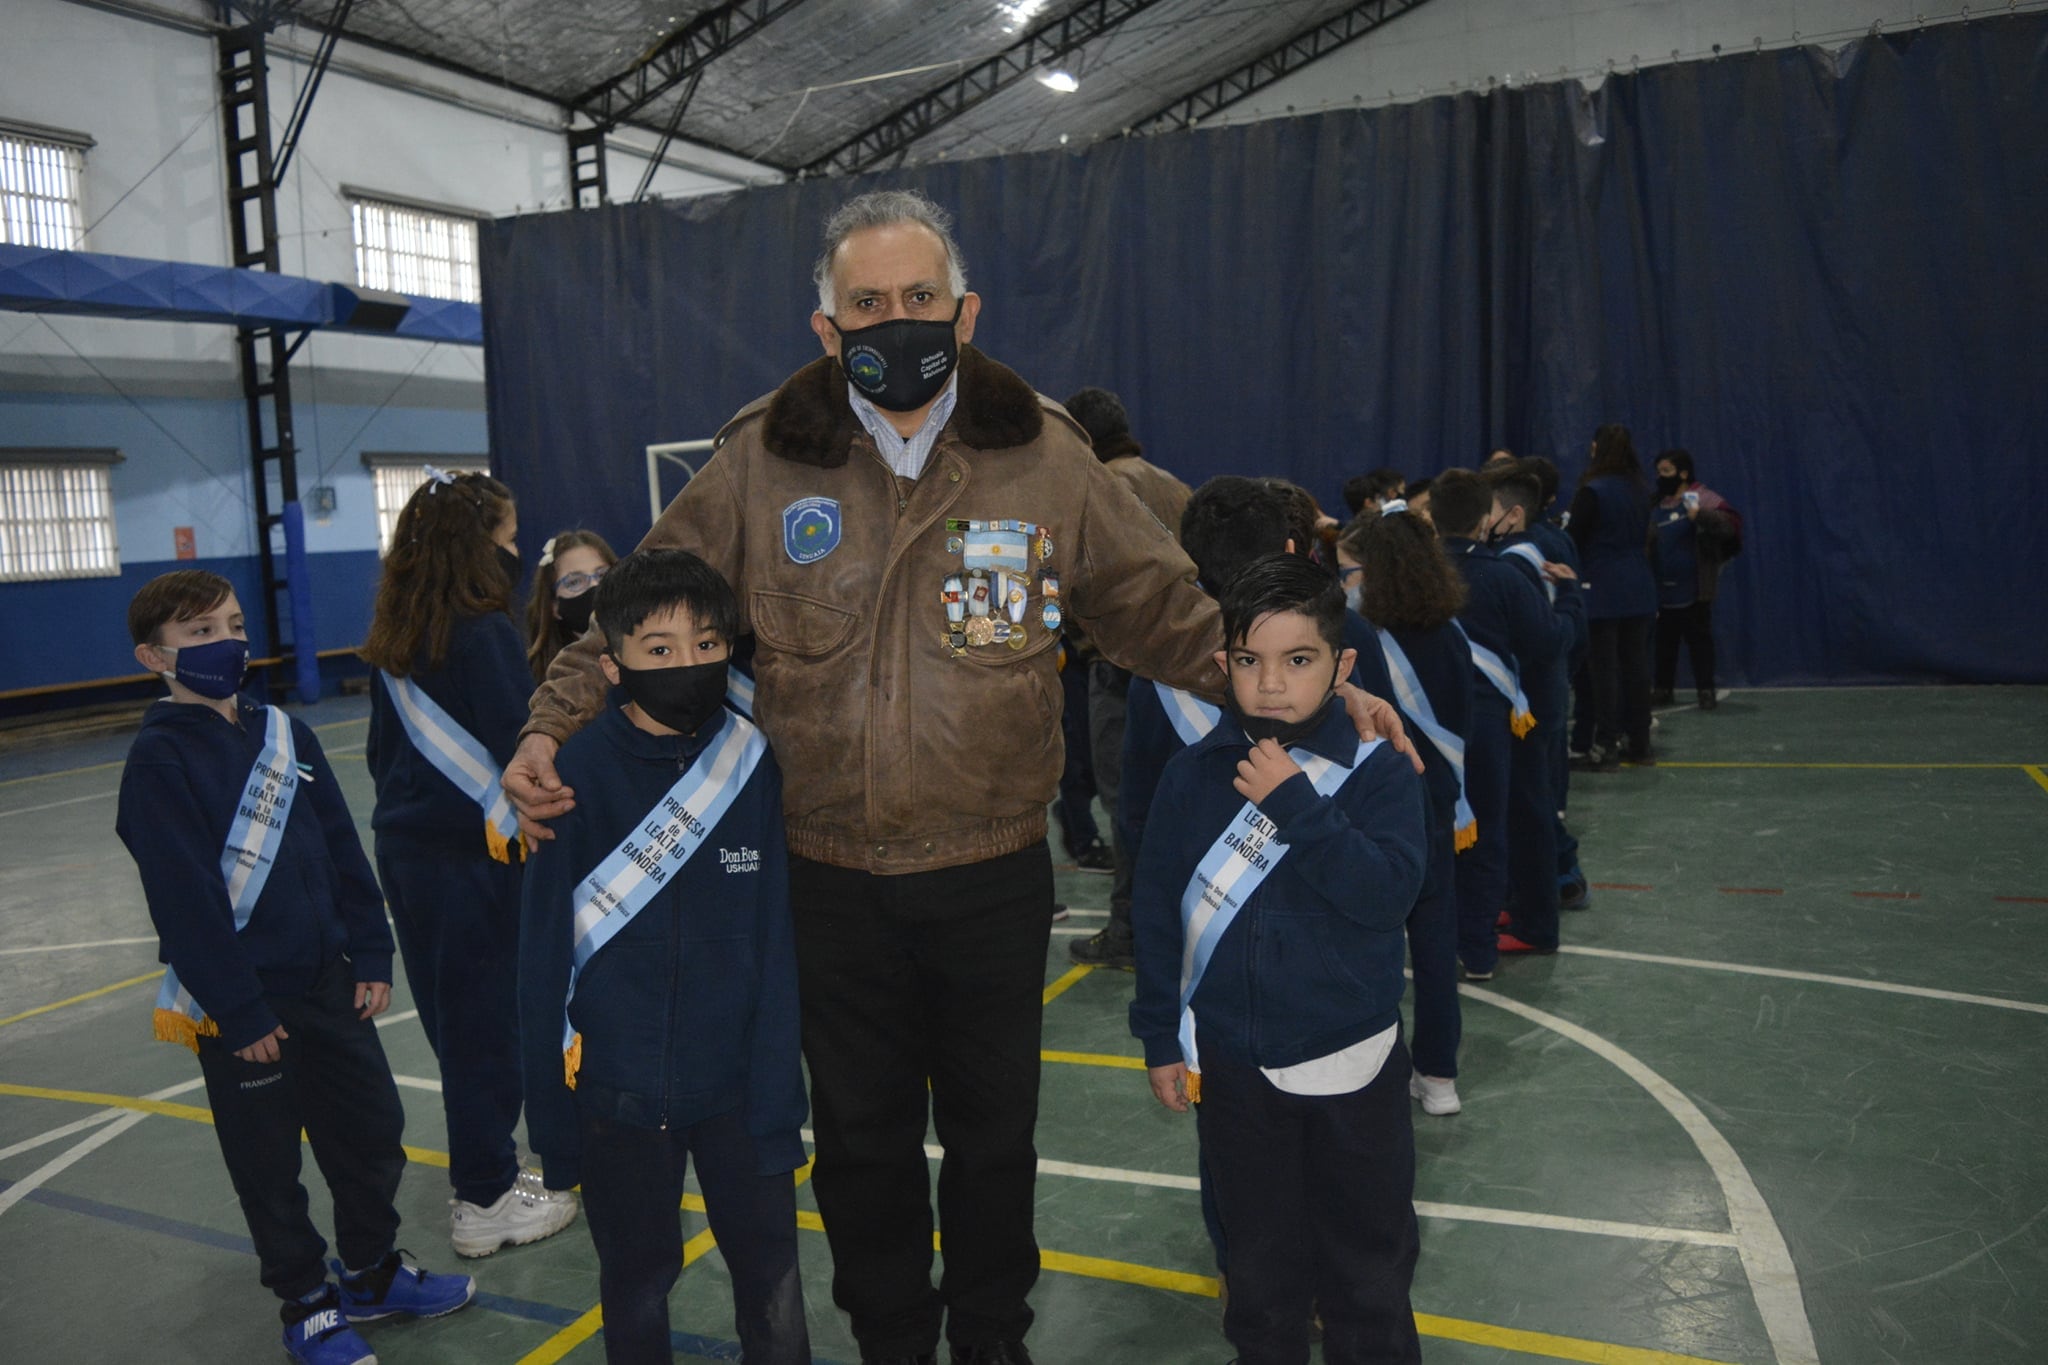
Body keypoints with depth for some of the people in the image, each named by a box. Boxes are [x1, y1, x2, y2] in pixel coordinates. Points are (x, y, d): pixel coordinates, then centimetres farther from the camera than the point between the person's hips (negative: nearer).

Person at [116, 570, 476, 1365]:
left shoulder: (284, 735, 5)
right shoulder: (160, 760, -14)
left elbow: (342, 848, 8)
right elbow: (183, 897, -18)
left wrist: (370, 955, 4)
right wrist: (238, 1010, -18)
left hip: (327, 980, 6)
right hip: (241, 1005, -6)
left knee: (374, 1128, 15)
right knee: (269, 1162, 10)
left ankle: (373, 1274, 34)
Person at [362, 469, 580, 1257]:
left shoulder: (394, 640, 9)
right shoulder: (486, 632, -15)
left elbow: (381, 749, 15)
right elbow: (513, 748, -18)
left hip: (406, 845, 8)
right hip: (474, 852, -8)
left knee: (449, 1013, 15)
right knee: (488, 1021, 2)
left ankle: (486, 1169, 28)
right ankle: (484, 1201, 11)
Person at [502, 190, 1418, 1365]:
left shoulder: (1044, 458, -4)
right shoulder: (761, 463, -5)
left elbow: (1167, 608, 0)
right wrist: (556, 725, -12)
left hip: (996, 874, 0)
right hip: (832, 880, 0)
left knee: (994, 1126, 19)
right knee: (864, 1135, 18)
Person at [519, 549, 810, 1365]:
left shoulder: (752, 764, -7)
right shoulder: (581, 773, -13)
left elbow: (774, 939, -4)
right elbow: (545, 950, -8)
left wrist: (776, 1085, -5)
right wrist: (551, 1110, -5)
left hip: (736, 1078, 2)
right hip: (617, 1089, -1)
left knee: (770, 1266, 15)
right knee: (636, 1280, 18)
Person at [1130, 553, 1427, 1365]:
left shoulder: (1377, 772, -10)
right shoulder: (1193, 774, -5)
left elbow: (1388, 894, -22)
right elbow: (1157, 909, 0)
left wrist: (1298, 807, -27)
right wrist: (1160, 1037, 1)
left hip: (1350, 1060, -1)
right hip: (1230, 1062, 1)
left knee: (1369, 1251, 16)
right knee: (1260, 1249, 19)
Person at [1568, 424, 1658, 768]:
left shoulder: (1592, 491, -11)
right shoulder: (1638, 491, 10)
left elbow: (1573, 540, -8)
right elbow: (1643, 539, 17)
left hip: (1602, 590, -6)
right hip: (1639, 588, 6)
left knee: (1604, 667, -4)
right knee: (1635, 664, 10)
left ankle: (1606, 747, -3)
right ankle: (1638, 743, 17)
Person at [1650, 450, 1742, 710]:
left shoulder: (1702, 498, -7)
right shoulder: (1658, 507, 12)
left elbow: (1730, 523, -20)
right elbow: (1648, 546, 20)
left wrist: (1701, 515, -34)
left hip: (1694, 589, -6)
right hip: (1664, 589, 6)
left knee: (1699, 639, 0)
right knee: (1665, 640, 11)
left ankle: (1706, 691, 7)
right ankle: (1663, 689, 20)